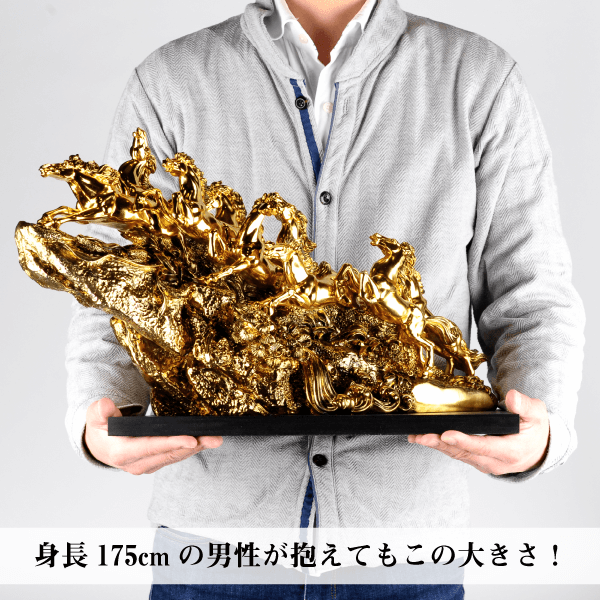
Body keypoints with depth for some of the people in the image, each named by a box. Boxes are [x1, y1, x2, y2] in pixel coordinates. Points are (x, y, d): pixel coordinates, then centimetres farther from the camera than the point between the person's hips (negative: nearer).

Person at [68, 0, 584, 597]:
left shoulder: (484, 82, 2)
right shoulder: (168, 84, 2)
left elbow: (530, 299, 2)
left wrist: (540, 428, -17)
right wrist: (99, 416, -18)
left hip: (404, 525, 1)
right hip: (216, 515, 0)